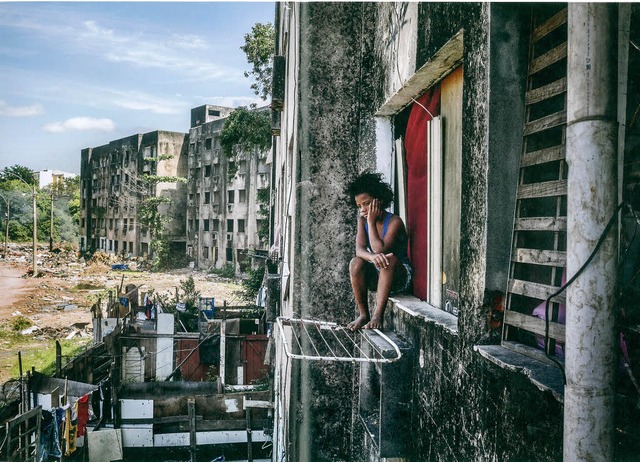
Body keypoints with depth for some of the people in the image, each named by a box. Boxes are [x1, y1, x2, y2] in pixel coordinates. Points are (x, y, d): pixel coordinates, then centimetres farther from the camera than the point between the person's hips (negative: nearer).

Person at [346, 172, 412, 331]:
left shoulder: (394, 222, -16)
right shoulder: (362, 221, 0)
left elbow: (380, 250, -28)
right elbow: (359, 249, -16)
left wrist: (371, 222, -23)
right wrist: (372, 256, -39)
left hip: (400, 277, -4)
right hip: (375, 276, 4)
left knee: (389, 258, -36)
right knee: (356, 263, -25)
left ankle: (378, 315, -34)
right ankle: (363, 314, -14)